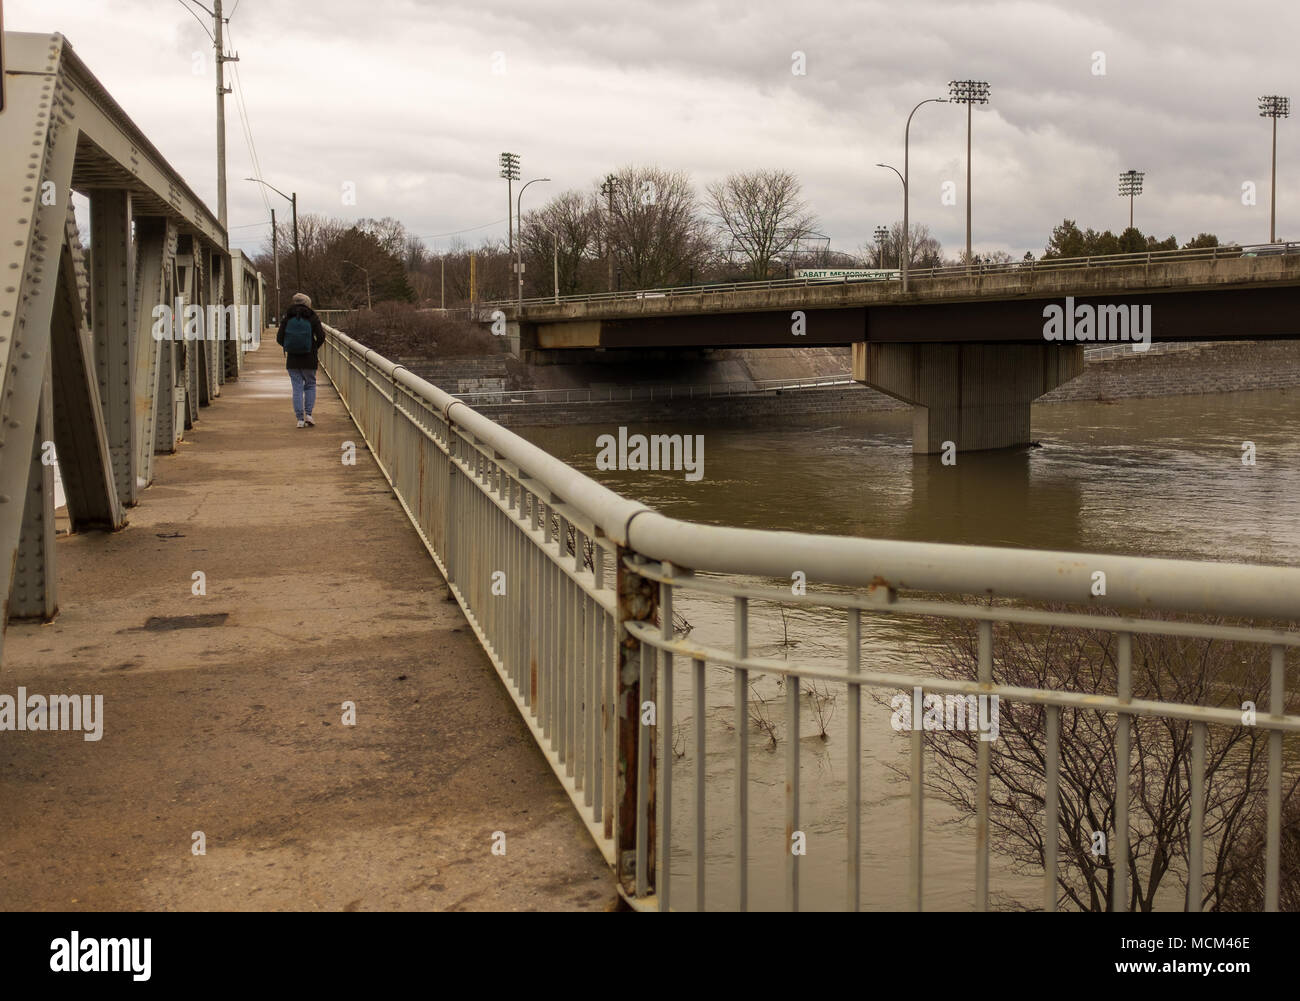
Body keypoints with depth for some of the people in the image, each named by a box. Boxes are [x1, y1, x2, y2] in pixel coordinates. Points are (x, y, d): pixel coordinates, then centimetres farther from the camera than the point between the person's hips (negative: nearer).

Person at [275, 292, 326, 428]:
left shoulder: (287, 318, -1)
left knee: (297, 388, 6)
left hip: (292, 360, 1)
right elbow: (321, 337, -9)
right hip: (309, 360, -1)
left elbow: (279, 339, -2)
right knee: (310, 385, 15)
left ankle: (300, 419, 2)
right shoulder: (313, 318, -5)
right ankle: (308, 414, 2)